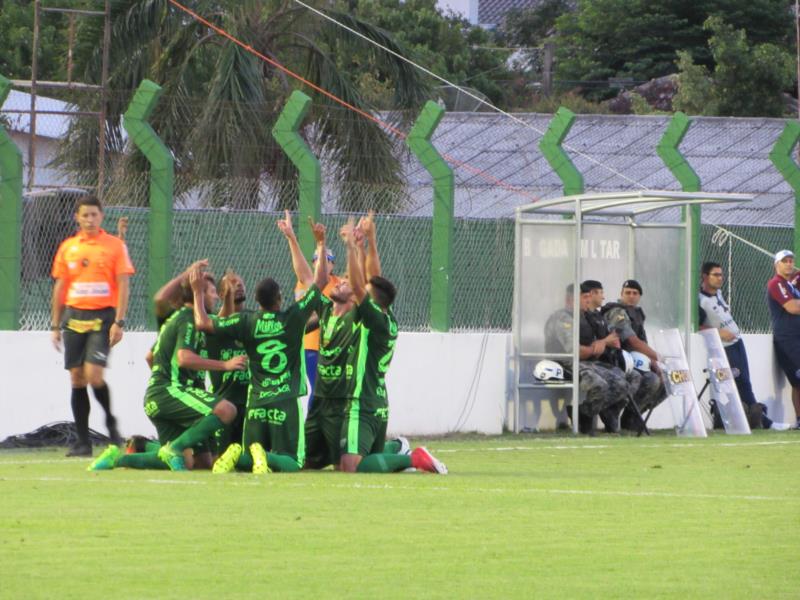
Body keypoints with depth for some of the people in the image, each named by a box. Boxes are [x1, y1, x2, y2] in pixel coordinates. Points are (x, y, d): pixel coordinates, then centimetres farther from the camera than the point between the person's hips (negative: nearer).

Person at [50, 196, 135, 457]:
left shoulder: (115, 246, 1)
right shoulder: (67, 247, 11)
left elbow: (123, 286, -2)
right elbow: (60, 288, 15)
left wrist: (119, 322, -10)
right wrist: (55, 325, 11)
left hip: (102, 317, -4)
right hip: (74, 316, 4)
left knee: (93, 375, -16)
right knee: (77, 378, 2)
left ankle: (111, 422, 10)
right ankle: (83, 442, 7)